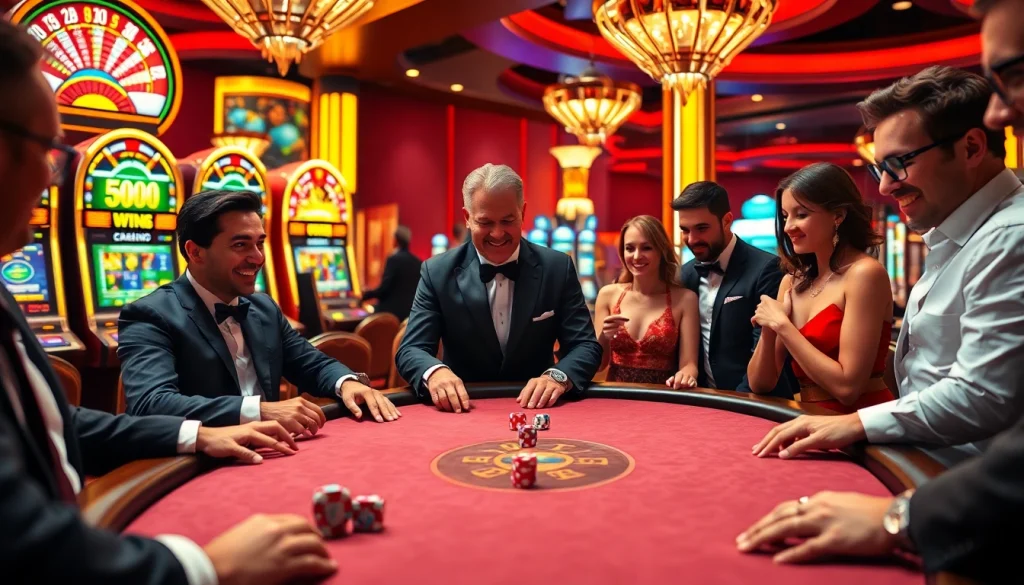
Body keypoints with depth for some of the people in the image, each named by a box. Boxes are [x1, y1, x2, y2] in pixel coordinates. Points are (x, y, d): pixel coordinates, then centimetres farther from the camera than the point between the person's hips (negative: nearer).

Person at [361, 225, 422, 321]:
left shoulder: (394, 259, -11)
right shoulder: (418, 262, 7)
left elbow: (384, 287, -14)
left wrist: (365, 294, 1)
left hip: (391, 311, -6)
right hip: (411, 312, 6)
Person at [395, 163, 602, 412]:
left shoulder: (558, 268, -3)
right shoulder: (437, 272, -5)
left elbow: (586, 345, -5)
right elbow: (411, 349, -8)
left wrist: (558, 376, -28)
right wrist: (435, 372, -31)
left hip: (534, 408, 1)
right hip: (465, 411, 0)